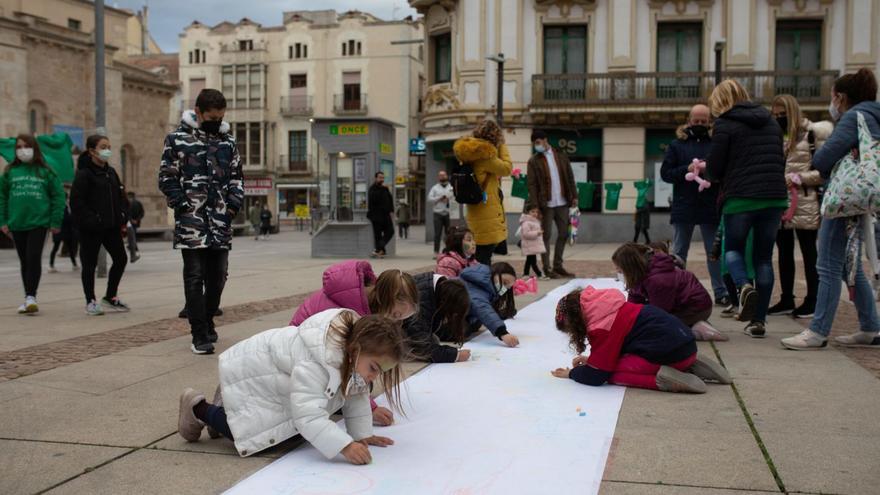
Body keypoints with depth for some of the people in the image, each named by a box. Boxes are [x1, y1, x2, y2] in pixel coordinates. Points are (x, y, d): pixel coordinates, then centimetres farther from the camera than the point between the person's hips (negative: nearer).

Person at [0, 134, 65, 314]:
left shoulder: (45, 172, 1)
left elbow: (58, 196, 1)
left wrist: (56, 222, -3)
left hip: (39, 223, -3)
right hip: (17, 224, 3)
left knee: (34, 258, -12)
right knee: (24, 261, 10)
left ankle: (31, 297, -7)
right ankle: (28, 299, 17)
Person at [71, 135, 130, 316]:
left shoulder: (111, 172, 12)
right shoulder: (84, 174, -10)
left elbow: (121, 196, 17)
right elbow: (76, 202, -15)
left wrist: (123, 217, 4)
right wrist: (90, 221, -19)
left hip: (112, 226, 7)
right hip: (91, 228, -7)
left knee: (121, 259, 8)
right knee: (90, 264, 3)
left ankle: (110, 297, 23)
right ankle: (91, 302, 13)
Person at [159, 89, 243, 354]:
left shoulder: (228, 141, 13)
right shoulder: (177, 139, 0)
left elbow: (236, 177, 19)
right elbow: (166, 179, 0)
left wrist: (234, 204, 4)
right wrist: (184, 206, -9)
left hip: (221, 223, 4)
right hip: (191, 223, -4)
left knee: (217, 278, 10)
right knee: (195, 278, -4)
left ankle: (207, 322, 28)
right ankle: (199, 335, 0)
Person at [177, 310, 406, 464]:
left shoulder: (355, 346, -16)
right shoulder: (317, 361, -42)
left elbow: (356, 396, -4)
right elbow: (308, 413, -46)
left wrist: (363, 434, -9)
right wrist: (345, 446, -52)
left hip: (275, 377, 8)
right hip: (250, 374, -8)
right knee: (254, 434, -18)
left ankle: (229, 405, 29)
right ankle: (200, 409, 7)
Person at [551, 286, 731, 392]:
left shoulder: (600, 326, -12)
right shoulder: (602, 305, 14)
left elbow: (595, 376, -6)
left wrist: (572, 373, 11)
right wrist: (591, 360, 20)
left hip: (669, 350, -9)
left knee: (611, 374, 0)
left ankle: (662, 379, -16)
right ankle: (690, 366, 14)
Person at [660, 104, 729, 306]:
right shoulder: (677, 145, 6)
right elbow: (665, 173, 0)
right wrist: (687, 169, -14)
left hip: (711, 208, 0)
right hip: (683, 208, 1)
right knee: (679, 252, 8)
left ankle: (721, 292, 12)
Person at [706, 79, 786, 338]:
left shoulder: (725, 125, -4)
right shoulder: (770, 121, 15)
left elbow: (714, 168, -6)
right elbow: (781, 160, 19)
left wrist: (722, 180, 15)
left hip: (740, 198, -5)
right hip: (775, 197, 5)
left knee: (733, 248, 15)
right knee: (764, 257, 10)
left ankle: (744, 286, -16)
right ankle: (759, 320, 8)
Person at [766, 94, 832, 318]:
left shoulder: (812, 133, -6)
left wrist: (800, 177, -15)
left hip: (805, 203, -6)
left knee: (808, 252, 3)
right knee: (784, 252, 11)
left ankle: (812, 300, 12)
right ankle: (786, 300, 20)